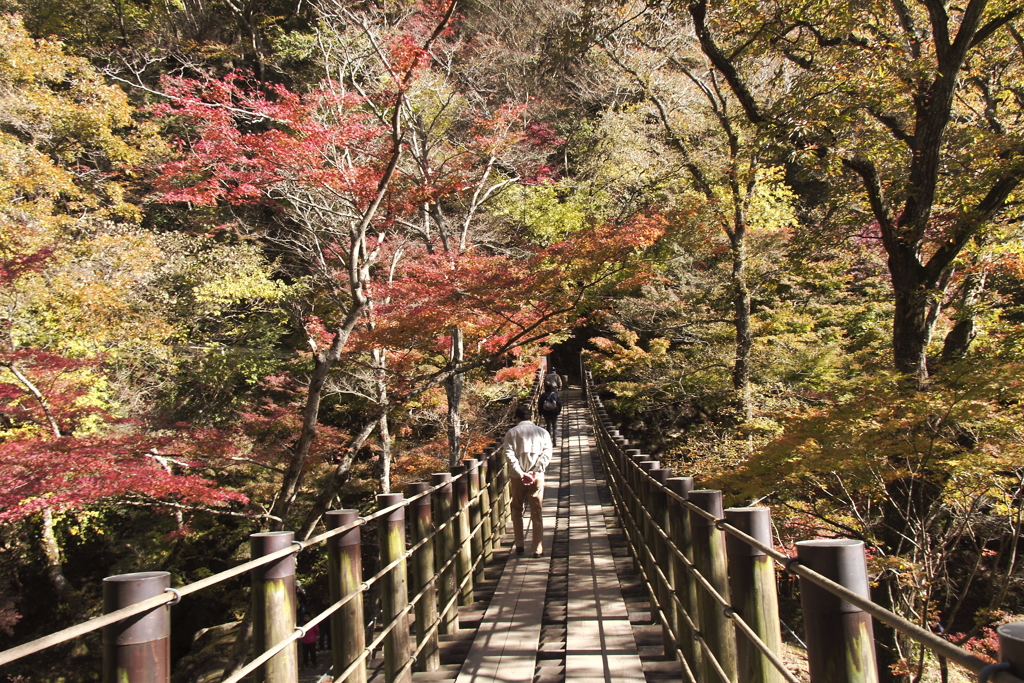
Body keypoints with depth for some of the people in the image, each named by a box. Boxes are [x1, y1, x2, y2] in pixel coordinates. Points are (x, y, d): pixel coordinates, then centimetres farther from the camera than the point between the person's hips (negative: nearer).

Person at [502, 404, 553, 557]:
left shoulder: (511, 433, 3)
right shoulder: (542, 432, 6)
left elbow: (509, 454, -10)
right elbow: (547, 454, -5)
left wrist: (520, 473, -14)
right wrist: (535, 471, -10)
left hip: (518, 477, 0)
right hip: (537, 477, 1)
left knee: (517, 511, 16)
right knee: (536, 513, 6)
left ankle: (520, 545, 18)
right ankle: (538, 549, 5)